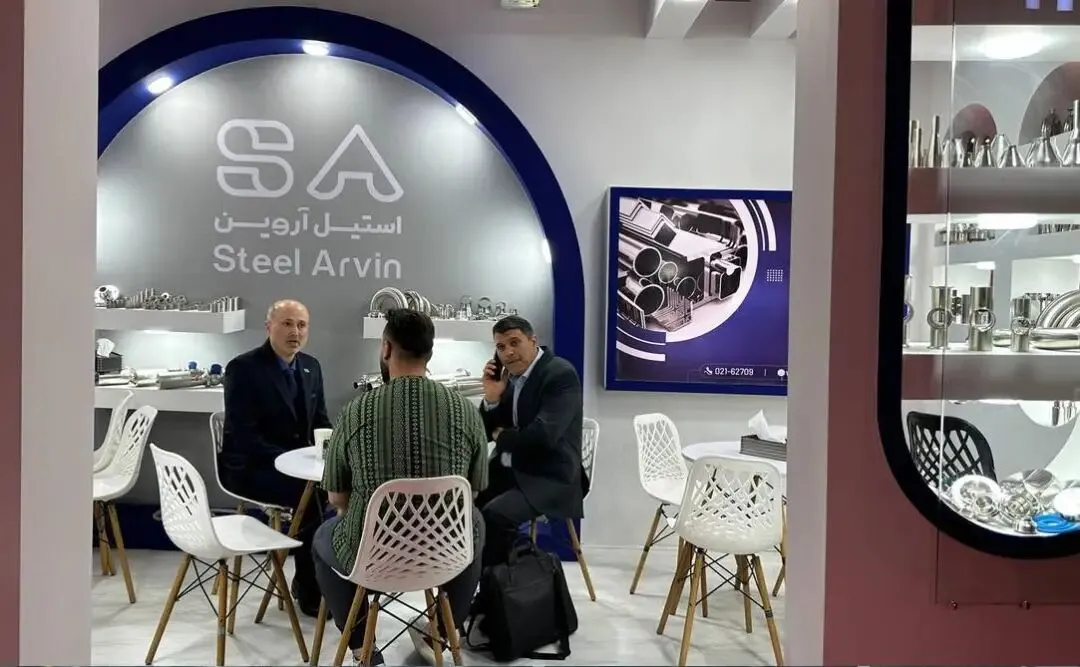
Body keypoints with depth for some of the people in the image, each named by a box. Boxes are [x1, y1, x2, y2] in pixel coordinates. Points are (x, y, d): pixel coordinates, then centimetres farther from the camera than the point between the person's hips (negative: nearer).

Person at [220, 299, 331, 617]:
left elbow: (320, 421, 13)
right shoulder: (243, 368, -14)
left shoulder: (311, 367, 6)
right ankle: (311, 591, -12)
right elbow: (244, 437, -19)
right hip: (250, 468, -7)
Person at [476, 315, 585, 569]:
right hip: (506, 469, 8)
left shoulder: (561, 374, -15)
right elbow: (485, 433, 10)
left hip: (547, 478, -7)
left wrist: (502, 437, -8)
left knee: (493, 515, -27)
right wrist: (491, 399, -10)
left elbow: (544, 434, -25)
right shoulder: (503, 374, 8)